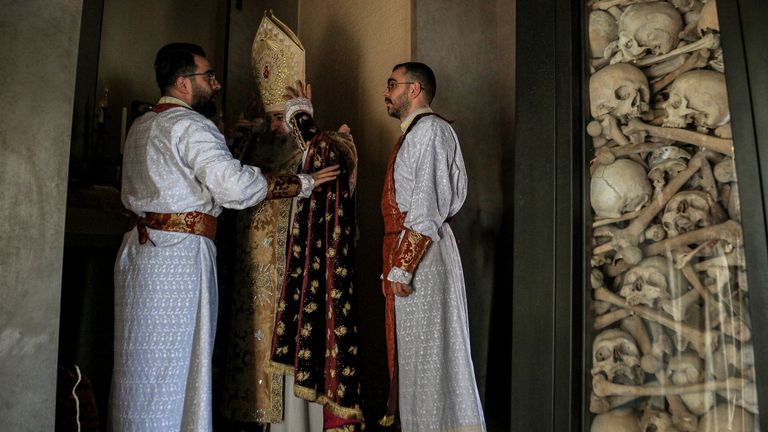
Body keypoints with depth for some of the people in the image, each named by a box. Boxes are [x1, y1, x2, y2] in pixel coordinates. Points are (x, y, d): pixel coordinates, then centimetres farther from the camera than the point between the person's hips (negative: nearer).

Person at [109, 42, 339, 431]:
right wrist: (305, 183, -12)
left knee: (139, 356, 13)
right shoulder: (190, 125, -11)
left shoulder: (141, 125, 17)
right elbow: (236, 186, -21)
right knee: (171, 361, -2)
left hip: (139, 248, 9)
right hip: (180, 253, -9)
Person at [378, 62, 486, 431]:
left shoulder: (430, 129, -9)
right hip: (405, 251, 9)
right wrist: (396, 264, 16)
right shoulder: (412, 132, 20)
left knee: (425, 347, -2)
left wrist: (403, 266, -20)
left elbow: (427, 207, -18)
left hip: (421, 254, -9)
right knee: (408, 346, 14)